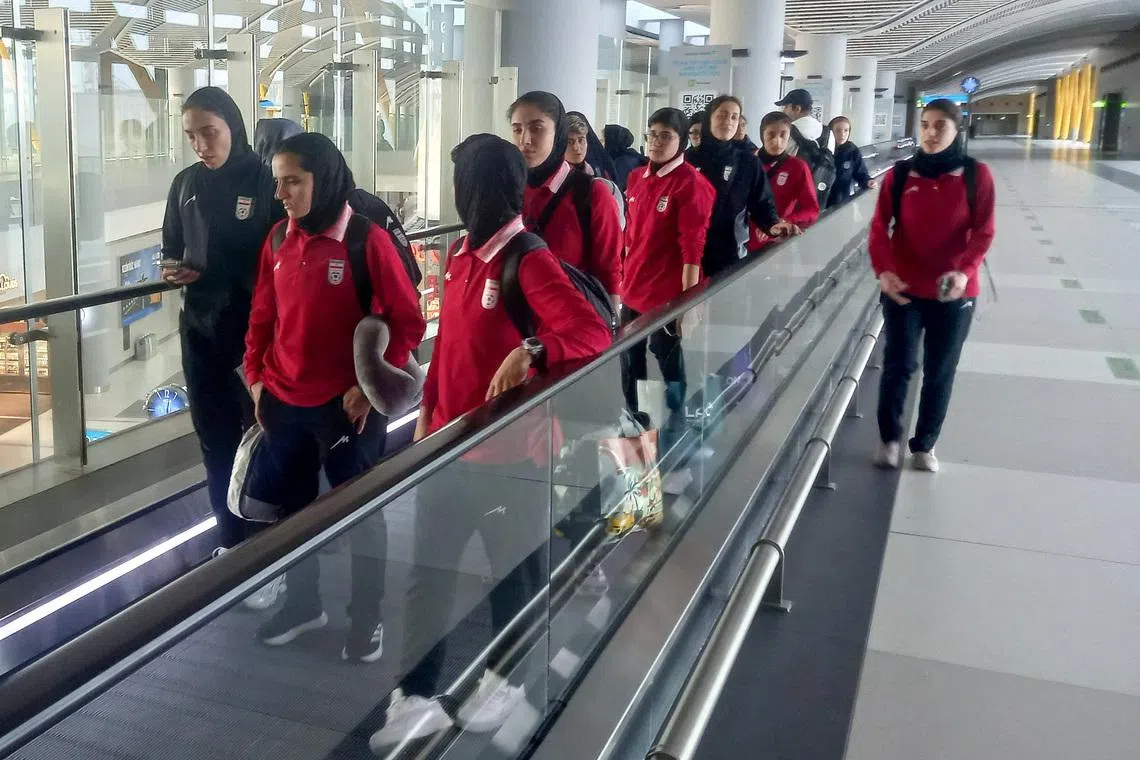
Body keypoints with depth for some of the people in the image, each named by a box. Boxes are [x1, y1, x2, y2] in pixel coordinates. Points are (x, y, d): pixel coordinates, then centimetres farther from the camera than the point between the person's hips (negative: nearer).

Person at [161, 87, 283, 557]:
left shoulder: (266, 181, -7)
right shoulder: (186, 184, 7)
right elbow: (172, 249, 18)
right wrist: (172, 269, -4)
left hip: (256, 328, -5)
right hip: (201, 328, 5)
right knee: (214, 435, 11)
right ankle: (231, 538, 26)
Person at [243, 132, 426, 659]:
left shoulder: (367, 240, -13)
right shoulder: (278, 241, 3)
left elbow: (407, 322, -11)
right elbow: (263, 316, 12)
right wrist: (256, 378, 6)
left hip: (347, 406, -5)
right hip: (282, 404, 5)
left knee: (360, 512, 9)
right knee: (288, 508, 17)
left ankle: (367, 617, 28)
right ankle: (303, 603, 38)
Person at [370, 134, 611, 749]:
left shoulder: (527, 262, -16)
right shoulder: (461, 254, 9)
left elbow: (594, 333, -27)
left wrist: (531, 351, -43)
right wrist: (428, 412, 18)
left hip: (508, 447, -7)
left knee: (513, 567, 11)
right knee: (429, 569, 10)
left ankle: (506, 679, 33)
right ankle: (418, 698, 21)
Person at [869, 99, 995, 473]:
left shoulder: (976, 175, -4)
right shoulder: (900, 174, -1)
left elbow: (983, 232, -5)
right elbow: (880, 227, -3)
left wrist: (965, 271, -23)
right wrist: (883, 270, -20)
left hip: (954, 293, 0)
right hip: (903, 287, 0)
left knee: (940, 371, 9)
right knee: (898, 364, 2)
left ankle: (924, 444, 26)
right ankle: (889, 437, 23)